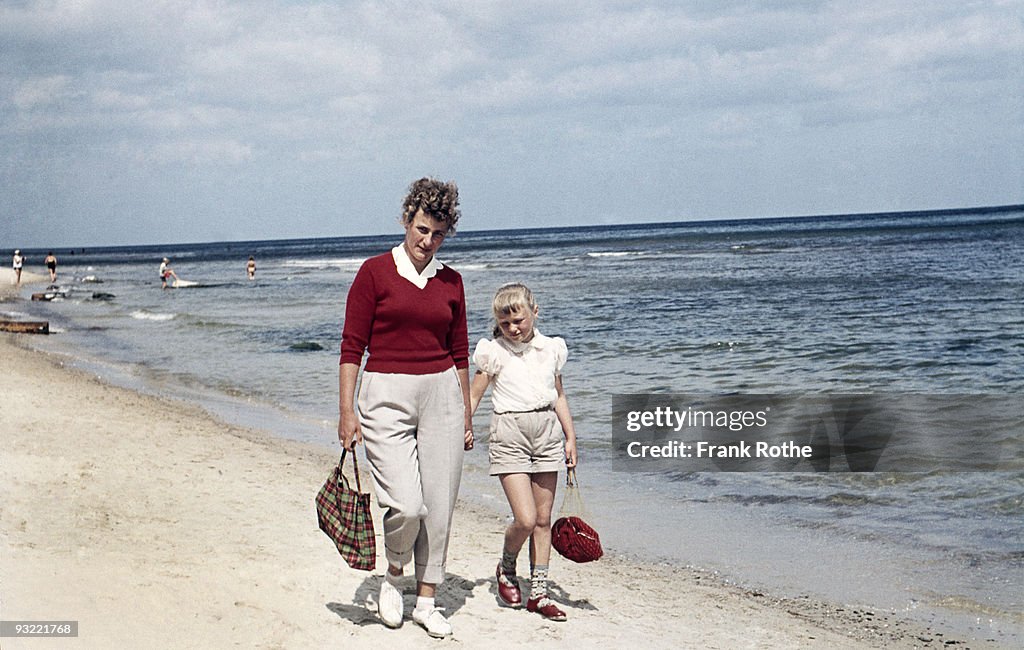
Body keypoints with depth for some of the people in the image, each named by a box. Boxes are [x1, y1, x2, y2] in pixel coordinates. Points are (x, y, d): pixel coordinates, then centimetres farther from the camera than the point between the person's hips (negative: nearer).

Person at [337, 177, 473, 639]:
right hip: (387, 395, -4)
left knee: (439, 505, 4)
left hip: (441, 394, 4)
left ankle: (426, 600, 19)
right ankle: (392, 577, 16)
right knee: (406, 505, -14)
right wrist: (346, 411, -9)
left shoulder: (450, 281, 9)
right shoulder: (375, 272, -2)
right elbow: (352, 346, -3)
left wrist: (466, 416, 15)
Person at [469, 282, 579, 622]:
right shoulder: (493, 352, -1)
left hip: (546, 432, 4)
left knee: (543, 519, 6)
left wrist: (570, 437, 14)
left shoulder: (551, 348, 8)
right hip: (509, 435, -4)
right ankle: (506, 569, 17)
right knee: (525, 519, -13)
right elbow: (473, 396, 3)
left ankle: (538, 593, 13)